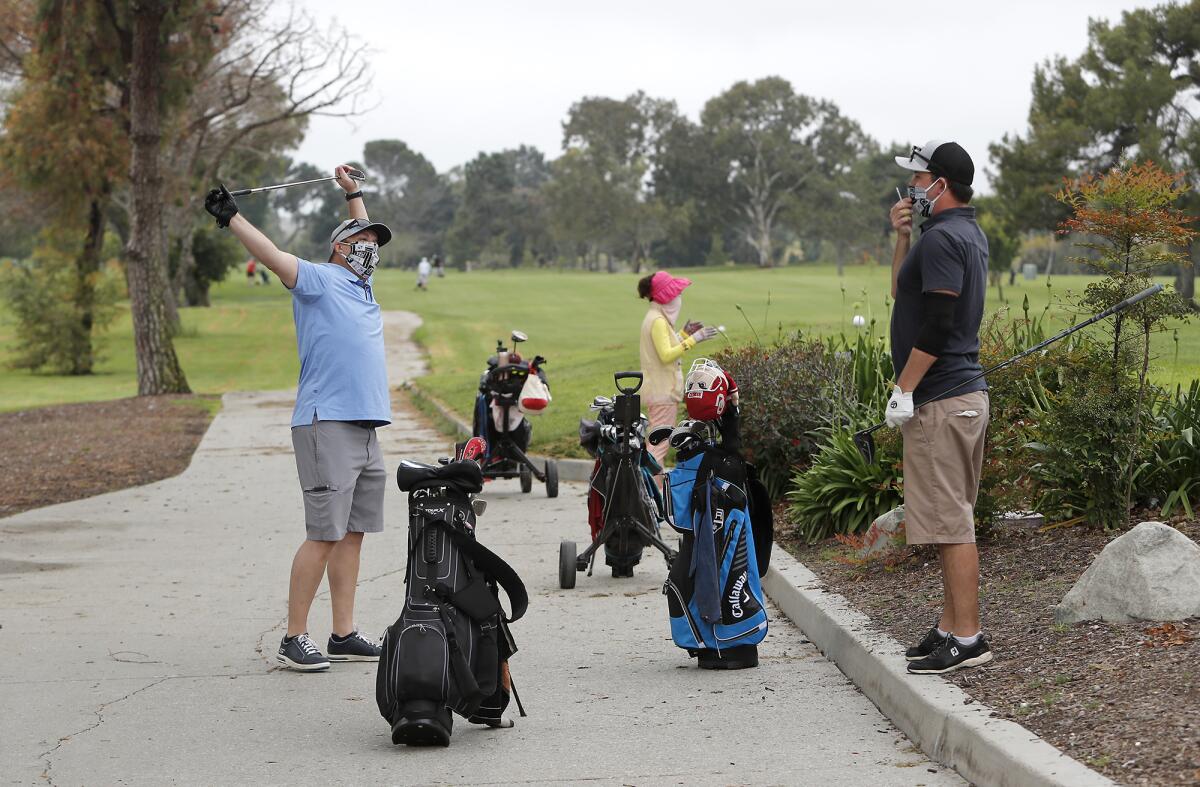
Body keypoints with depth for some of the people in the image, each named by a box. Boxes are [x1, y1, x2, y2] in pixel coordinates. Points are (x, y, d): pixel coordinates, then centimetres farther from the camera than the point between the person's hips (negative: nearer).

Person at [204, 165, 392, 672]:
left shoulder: (360, 286, 22)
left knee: (353, 533, 8)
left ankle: (343, 636, 11)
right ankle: (294, 640, -7)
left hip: (365, 427, 9)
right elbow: (271, 255, -13)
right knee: (324, 533, -10)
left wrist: (353, 193, 45)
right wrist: (230, 217, -20)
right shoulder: (318, 279, -1)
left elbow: (364, 235, 41)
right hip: (327, 425, -9)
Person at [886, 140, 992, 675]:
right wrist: (902, 238, 11)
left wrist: (903, 389, -19)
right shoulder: (969, 234, 17)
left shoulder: (942, 238, -15)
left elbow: (937, 324, -23)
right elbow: (903, 294, 25)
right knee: (952, 520, 15)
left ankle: (968, 639, -7)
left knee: (949, 522, -8)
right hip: (966, 392, 11)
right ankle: (951, 628, 21)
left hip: (941, 400, -11)